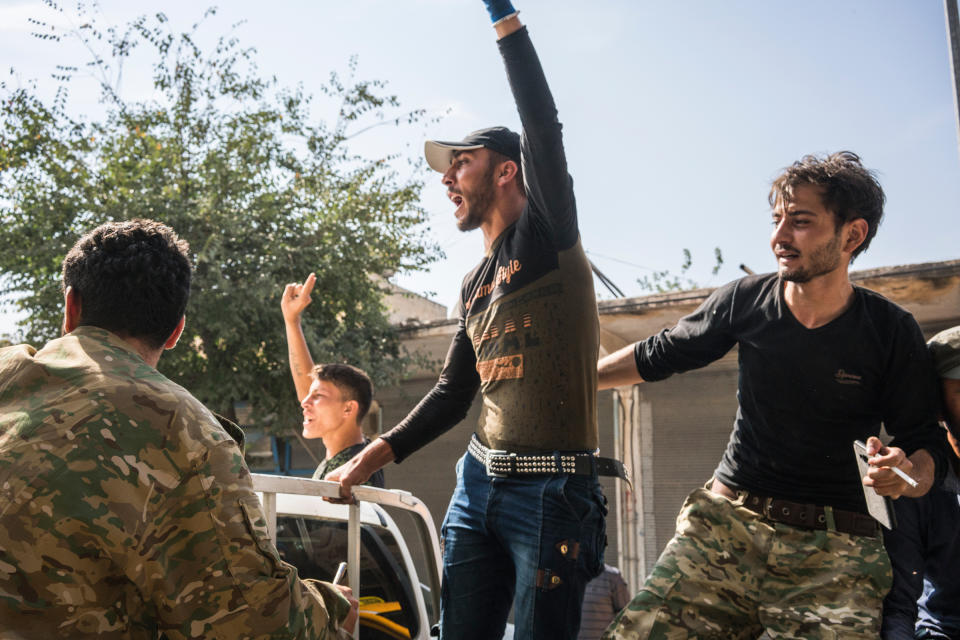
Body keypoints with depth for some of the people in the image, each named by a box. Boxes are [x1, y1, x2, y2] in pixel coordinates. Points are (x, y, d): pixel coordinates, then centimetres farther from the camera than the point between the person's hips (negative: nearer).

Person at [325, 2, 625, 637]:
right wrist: (380, 451, 11)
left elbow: (543, 127, -17)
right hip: (480, 483, 7)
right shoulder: (474, 285, 17)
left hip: (553, 489, -7)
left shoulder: (547, 234, -2)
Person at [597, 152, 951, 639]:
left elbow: (927, 445, 3)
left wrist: (906, 474, -20)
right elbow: (656, 357, 15)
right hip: (724, 525, 1)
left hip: (833, 553, 0)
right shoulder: (745, 301, 2)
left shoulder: (891, 332, -2)